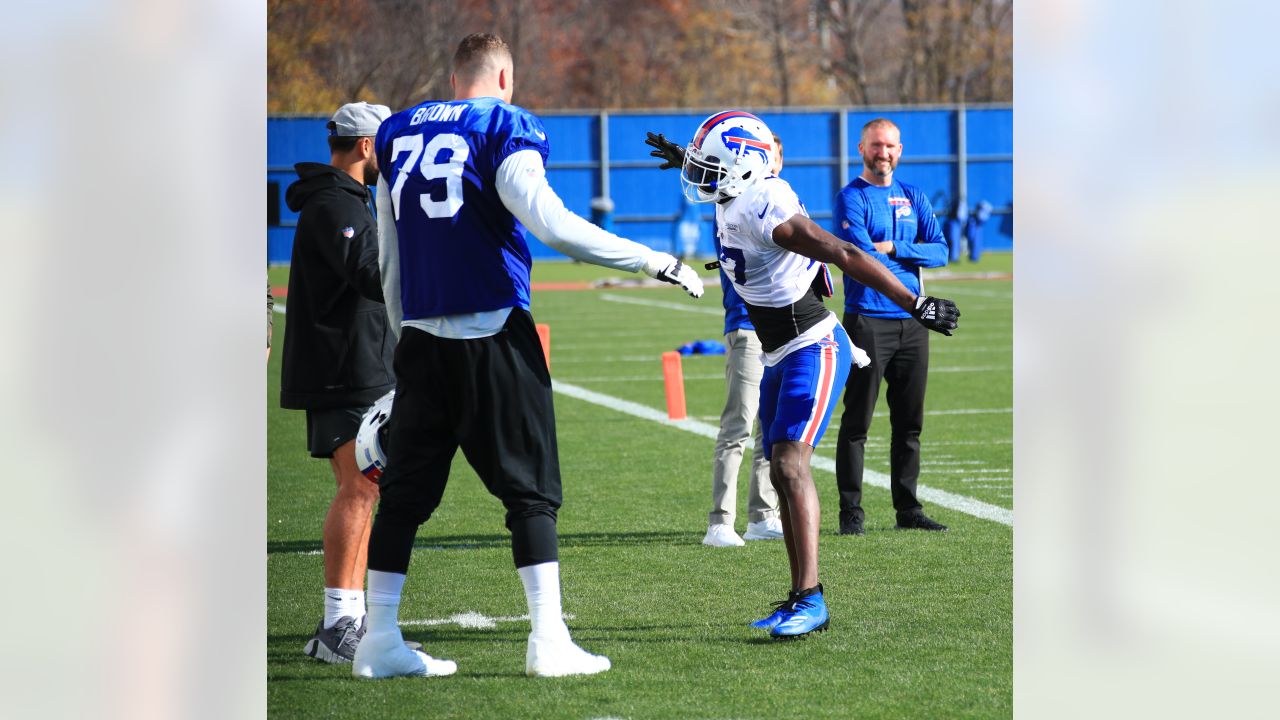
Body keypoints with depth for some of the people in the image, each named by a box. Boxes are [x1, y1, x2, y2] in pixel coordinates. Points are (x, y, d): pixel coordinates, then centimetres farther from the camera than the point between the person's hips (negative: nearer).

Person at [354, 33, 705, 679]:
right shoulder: (504, 128, -3)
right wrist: (656, 263, -12)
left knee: (406, 488, 9)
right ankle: (548, 642, -4)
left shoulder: (399, 135, 14)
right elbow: (550, 224, -16)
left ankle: (379, 641, 9)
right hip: (491, 332, -5)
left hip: (421, 335, 5)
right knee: (528, 488, 0)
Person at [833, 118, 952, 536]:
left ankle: (908, 510, 16)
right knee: (857, 422, -5)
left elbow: (940, 251, 5)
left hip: (911, 323, 6)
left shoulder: (913, 198, 15)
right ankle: (851, 513, -2)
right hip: (868, 320, -6)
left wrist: (893, 249, -10)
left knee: (909, 422, 9)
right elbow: (862, 257, -15)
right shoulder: (851, 199, -2)